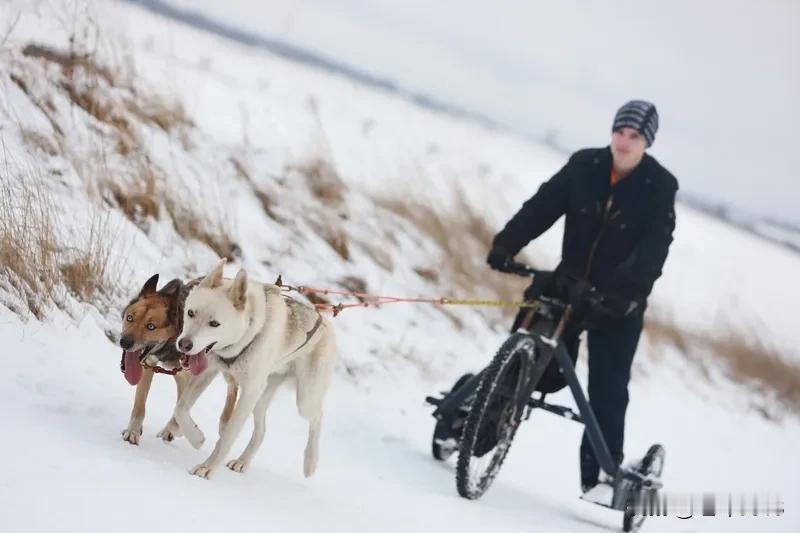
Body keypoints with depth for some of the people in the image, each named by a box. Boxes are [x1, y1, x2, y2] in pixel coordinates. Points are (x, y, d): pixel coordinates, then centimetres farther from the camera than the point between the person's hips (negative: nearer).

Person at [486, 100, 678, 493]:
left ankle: (600, 475, 3)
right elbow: (542, 206, -9)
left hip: (619, 304, -2)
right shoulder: (584, 166, -4)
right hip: (568, 285, 2)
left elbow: (655, 247, -20)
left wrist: (627, 288, -36)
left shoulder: (659, 187, -10)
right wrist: (506, 244, -24)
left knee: (608, 393, -3)